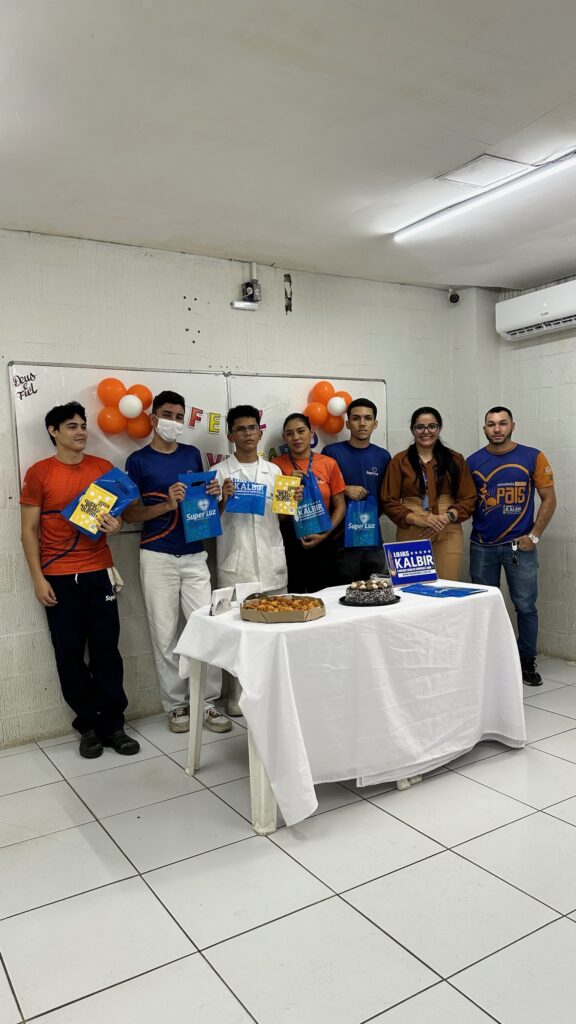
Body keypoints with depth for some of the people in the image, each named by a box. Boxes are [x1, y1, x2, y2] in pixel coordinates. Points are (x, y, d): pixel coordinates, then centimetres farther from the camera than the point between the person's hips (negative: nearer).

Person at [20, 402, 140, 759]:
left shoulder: (104, 468, 5)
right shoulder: (39, 473, -1)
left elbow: (118, 512, 13)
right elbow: (29, 530, 0)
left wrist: (115, 524, -12)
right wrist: (38, 578, -6)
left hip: (98, 572, 1)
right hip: (58, 578, -1)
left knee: (107, 650, 4)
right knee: (70, 653, 5)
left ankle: (113, 725, 15)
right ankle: (88, 726, 19)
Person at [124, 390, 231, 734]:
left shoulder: (193, 454, 10)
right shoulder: (138, 460, -1)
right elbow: (128, 514, -4)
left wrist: (212, 494, -3)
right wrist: (167, 505, -18)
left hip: (195, 554, 3)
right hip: (158, 557, -3)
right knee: (165, 635, 3)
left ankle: (204, 701, 11)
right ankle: (176, 705, 16)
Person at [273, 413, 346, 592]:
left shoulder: (329, 464, 4)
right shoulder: (276, 465, 1)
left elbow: (340, 506, 6)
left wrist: (325, 534, -7)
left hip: (320, 542, 1)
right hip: (288, 542, -1)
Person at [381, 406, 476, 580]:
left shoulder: (455, 460, 11)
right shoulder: (399, 461, 7)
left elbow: (469, 499, 9)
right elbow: (389, 501, 3)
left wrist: (449, 516, -9)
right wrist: (416, 519, -11)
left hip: (448, 534, 1)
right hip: (410, 534, -1)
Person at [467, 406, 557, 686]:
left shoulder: (532, 457, -2)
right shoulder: (473, 462, 3)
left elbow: (549, 499, 0)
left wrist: (534, 536, -5)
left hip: (519, 546, -1)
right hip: (482, 547, 2)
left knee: (525, 606, 2)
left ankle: (527, 661, 20)